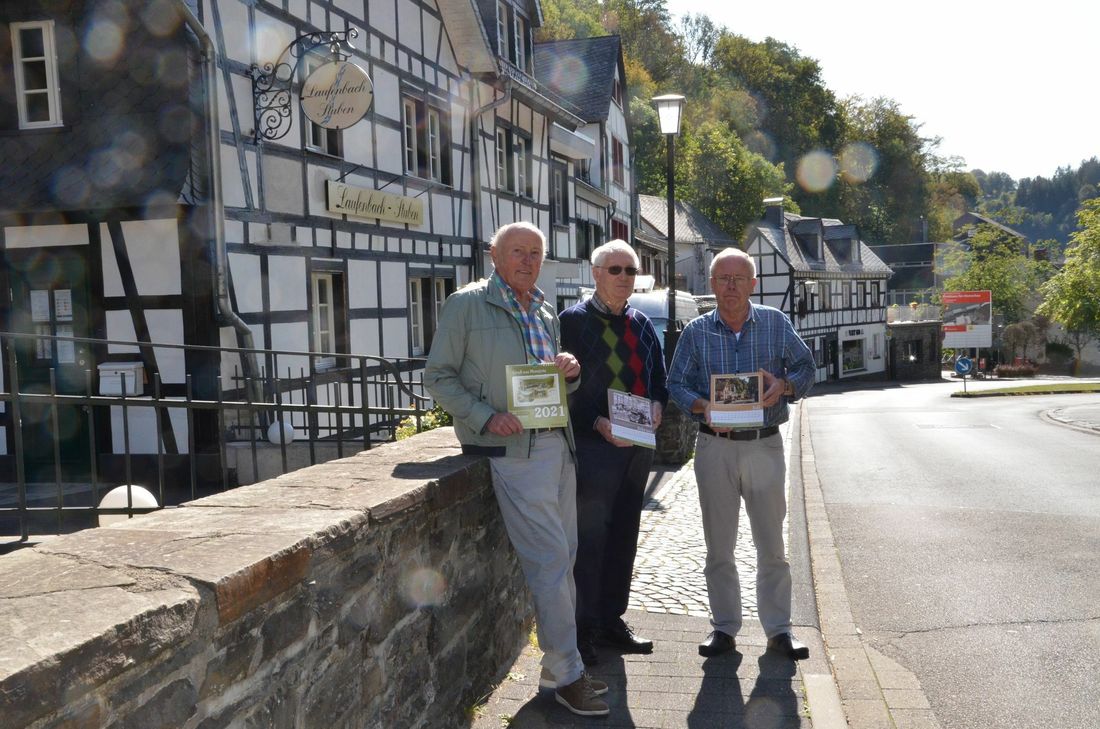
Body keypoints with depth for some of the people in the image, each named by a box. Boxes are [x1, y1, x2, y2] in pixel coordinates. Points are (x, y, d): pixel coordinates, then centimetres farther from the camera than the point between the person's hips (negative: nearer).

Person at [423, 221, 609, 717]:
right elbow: (438, 376, -6)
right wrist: (486, 417, -18)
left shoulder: (545, 313, 16)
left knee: (563, 558, 11)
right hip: (513, 449, -7)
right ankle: (565, 674, 4)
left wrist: (569, 372, 1)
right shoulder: (467, 304, -4)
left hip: (557, 443, 7)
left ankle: (559, 666, 23)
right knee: (550, 560, -8)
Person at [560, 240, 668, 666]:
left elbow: (659, 377, 20)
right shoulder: (573, 321, -6)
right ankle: (583, 630, 8)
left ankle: (612, 620, 27)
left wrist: (657, 405, -1)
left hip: (638, 445, 7)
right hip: (593, 444, -7)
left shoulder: (642, 324, 15)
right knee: (589, 539, -3)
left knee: (624, 538, 14)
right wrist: (597, 423, -20)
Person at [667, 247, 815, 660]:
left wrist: (784, 386, -14)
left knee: (772, 544, 5)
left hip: (764, 445, 0)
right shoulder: (696, 332, 4)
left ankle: (778, 629, 17)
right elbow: (676, 384, 5)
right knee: (719, 545, 7)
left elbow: (806, 368, 7)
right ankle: (724, 627, 19)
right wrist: (703, 407, -15)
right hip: (715, 447, 1)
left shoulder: (776, 324, 3)